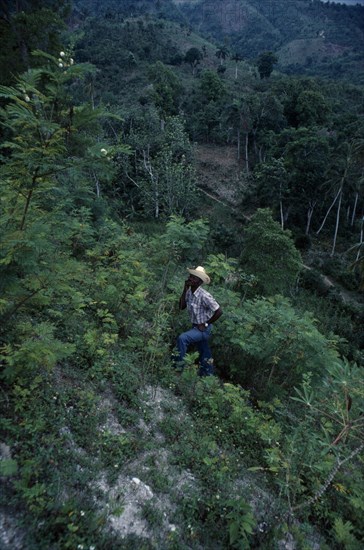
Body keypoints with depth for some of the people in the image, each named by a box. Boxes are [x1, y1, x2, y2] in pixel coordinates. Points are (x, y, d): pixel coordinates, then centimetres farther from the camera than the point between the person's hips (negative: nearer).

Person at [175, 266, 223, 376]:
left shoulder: (204, 295, -27)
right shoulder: (189, 292, -5)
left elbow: (219, 311, -25)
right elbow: (182, 307, -2)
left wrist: (206, 324, -16)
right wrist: (185, 289, -10)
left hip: (203, 329, -7)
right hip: (195, 327, 7)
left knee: (182, 338, -24)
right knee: (204, 354, 20)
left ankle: (180, 366, -7)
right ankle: (208, 376, 37)